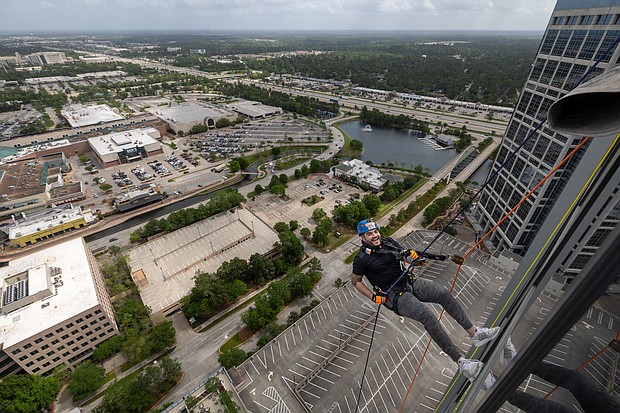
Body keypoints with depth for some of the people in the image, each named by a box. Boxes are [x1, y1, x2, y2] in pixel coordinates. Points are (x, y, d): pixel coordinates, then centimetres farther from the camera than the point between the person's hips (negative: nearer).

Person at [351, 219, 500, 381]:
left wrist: (410, 255, -12)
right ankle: (461, 362, -15)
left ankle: (474, 333, 3)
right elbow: (356, 281, -1)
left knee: (444, 293, -11)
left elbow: (407, 256, 12)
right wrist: (373, 297, -9)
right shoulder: (361, 259, -13)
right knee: (428, 315, -24)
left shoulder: (388, 242, 2)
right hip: (394, 295, -6)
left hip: (410, 282, 6)